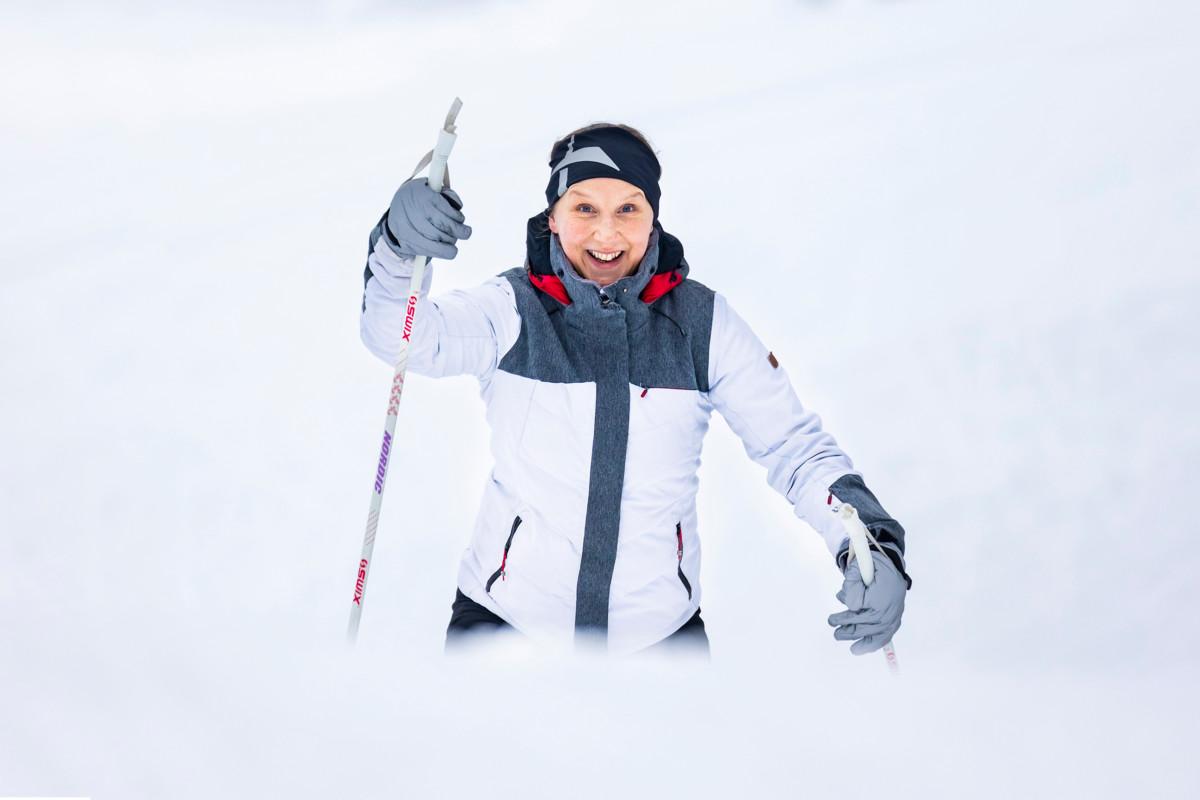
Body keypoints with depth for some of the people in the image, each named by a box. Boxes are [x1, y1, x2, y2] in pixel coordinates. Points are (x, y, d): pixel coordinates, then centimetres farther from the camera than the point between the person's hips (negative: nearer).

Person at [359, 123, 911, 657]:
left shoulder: (703, 323, -2)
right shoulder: (513, 310, -7)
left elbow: (793, 446, 0)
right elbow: (402, 339, -22)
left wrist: (873, 543, -15)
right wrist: (399, 248, -43)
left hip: (657, 630, 2)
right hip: (506, 619, -1)